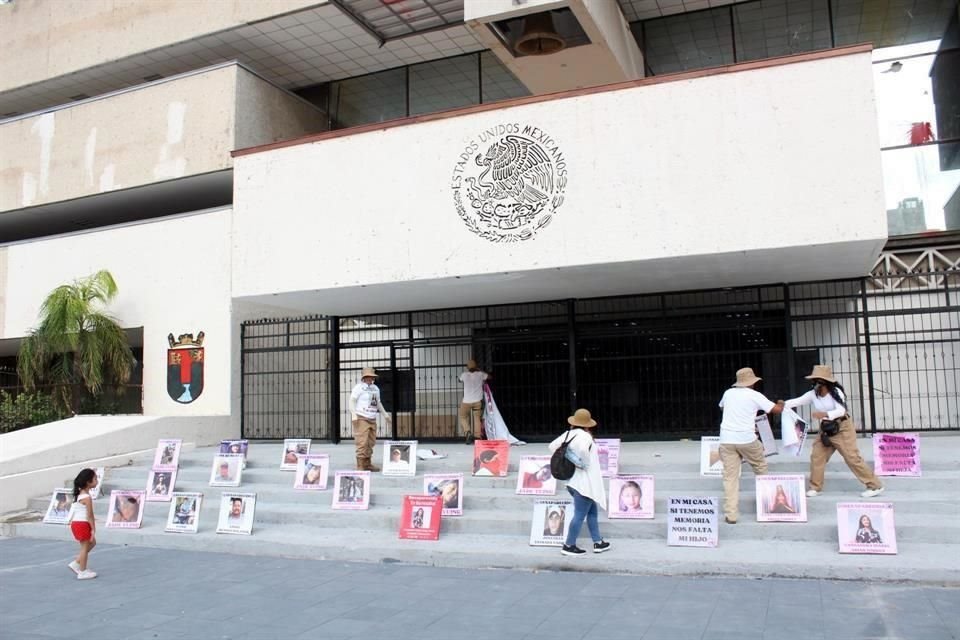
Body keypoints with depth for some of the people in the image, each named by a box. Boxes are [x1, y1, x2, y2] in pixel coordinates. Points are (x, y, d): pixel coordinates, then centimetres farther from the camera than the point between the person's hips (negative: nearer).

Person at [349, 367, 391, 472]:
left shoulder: (375, 388, 17)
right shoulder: (359, 387, -5)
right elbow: (352, 401, -9)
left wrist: (385, 414, 24)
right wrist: (354, 414, -20)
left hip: (372, 419, 7)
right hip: (361, 419, -7)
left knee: (371, 443, 7)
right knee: (362, 443, -11)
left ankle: (367, 464, 15)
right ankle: (360, 466, -8)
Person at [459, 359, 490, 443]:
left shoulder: (464, 375, -6)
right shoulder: (480, 374, -3)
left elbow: (460, 380, 17)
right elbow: (489, 377, 16)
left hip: (466, 401, -1)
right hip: (477, 401, 2)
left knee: (463, 417, 13)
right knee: (477, 418, 10)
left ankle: (467, 432, -9)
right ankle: (478, 436, 3)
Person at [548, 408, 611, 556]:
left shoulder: (567, 434, 6)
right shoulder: (584, 436, -17)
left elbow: (552, 446, 10)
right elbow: (583, 449, -37)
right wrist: (584, 463, -20)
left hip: (572, 481, 9)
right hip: (584, 482, -9)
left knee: (592, 511, 19)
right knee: (580, 515, 0)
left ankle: (598, 542, 25)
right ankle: (569, 546, 6)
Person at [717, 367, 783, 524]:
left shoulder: (728, 393, 10)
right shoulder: (755, 395, 0)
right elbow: (776, 409, 6)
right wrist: (781, 405, 30)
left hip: (727, 439, 2)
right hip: (747, 438, -2)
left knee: (730, 477, 2)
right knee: (761, 467, 25)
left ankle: (731, 514, -2)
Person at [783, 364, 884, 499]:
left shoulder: (836, 392, -18)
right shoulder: (813, 394, -3)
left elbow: (841, 411, -27)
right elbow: (797, 401, -9)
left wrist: (825, 414, -43)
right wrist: (784, 404, -27)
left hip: (842, 428, -6)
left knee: (852, 458, -7)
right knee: (816, 456, 2)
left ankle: (874, 486, 3)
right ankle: (815, 487, 12)